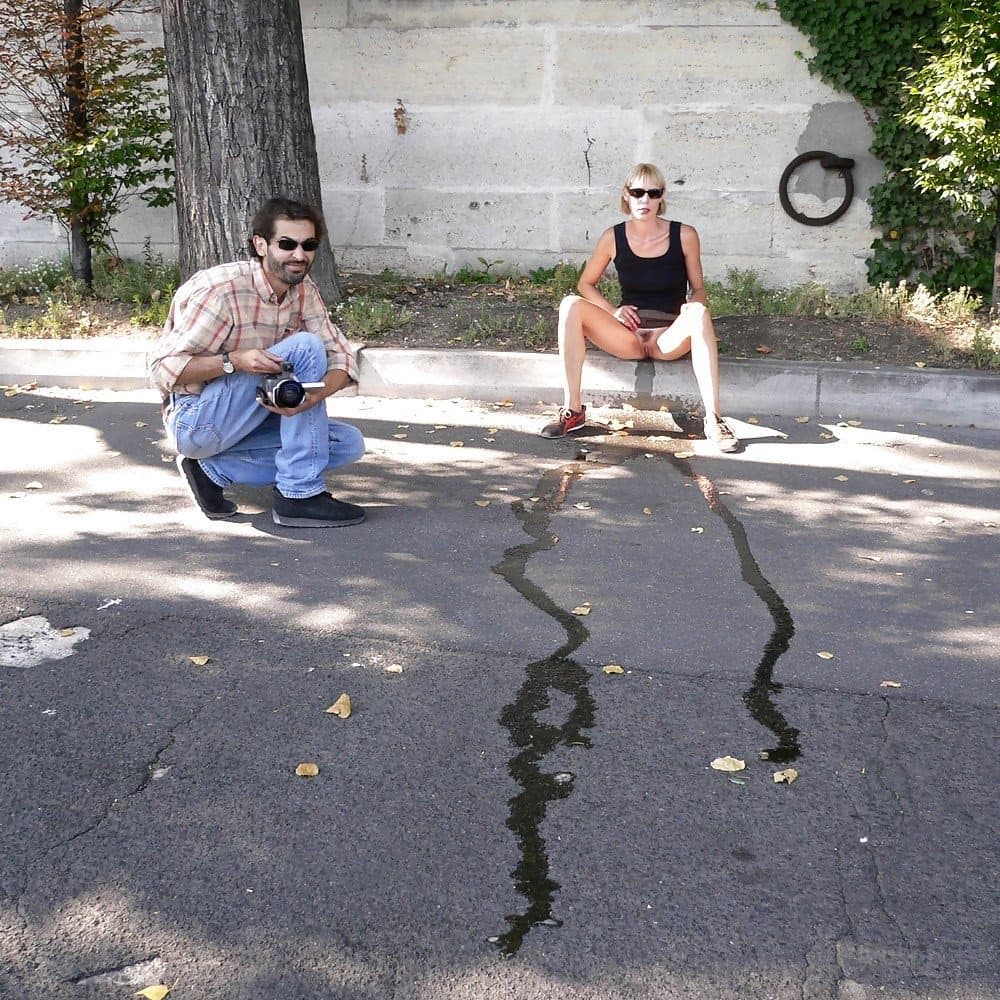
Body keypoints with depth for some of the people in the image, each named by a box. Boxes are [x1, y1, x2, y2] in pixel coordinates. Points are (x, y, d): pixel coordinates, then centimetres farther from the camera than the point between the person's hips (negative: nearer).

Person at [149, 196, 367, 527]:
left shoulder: (305, 292, 0)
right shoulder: (221, 289, -22)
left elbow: (341, 354, -6)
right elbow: (163, 369, -21)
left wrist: (314, 395, -28)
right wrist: (235, 361, -34)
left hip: (244, 421, 8)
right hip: (195, 421, -8)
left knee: (349, 444, -5)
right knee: (305, 347, -22)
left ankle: (214, 469, -3)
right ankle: (300, 495, -19)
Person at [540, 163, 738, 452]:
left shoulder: (684, 235, 0)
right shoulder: (614, 237, 2)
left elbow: (698, 289, 8)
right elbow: (585, 284, 12)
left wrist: (693, 306, -17)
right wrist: (613, 311, -6)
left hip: (669, 336, -1)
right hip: (627, 335, 2)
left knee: (699, 313, -35)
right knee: (571, 305, -23)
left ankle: (713, 419, -36)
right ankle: (573, 410, -21)